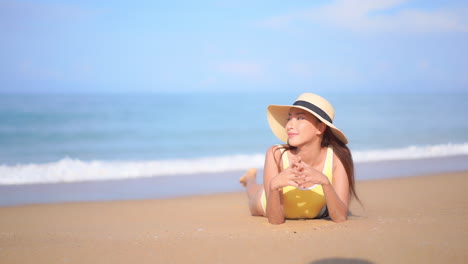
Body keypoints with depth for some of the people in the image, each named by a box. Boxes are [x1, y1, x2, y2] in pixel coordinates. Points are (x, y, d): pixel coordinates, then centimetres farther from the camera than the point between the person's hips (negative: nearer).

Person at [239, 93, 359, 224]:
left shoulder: (338, 156, -37)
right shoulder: (276, 155, -39)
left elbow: (340, 218, -38)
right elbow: (275, 220, -35)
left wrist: (325, 182, -55)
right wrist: (274, 185, -55)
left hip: (317, 213, 1)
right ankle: (251, 178, 63)